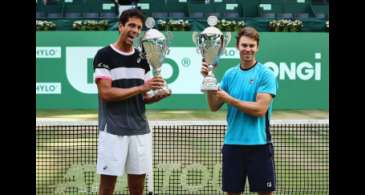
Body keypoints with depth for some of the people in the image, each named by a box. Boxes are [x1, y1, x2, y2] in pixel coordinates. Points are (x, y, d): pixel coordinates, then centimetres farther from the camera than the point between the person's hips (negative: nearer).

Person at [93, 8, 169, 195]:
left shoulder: (142, 58, 12)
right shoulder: (104, 55, -5)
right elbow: (106, 93, -14)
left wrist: (158, 95, -4)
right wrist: (141, 88, -17)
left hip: (140, 129, 5)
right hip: (113, 130, -5)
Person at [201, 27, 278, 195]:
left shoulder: (266, 75, -6)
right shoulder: (230, 74, 8)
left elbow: (260, 109, -16)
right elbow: (214, 107, 6)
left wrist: (229, 99, -14)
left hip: (258, 145, -4)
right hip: (232, 144, 4)